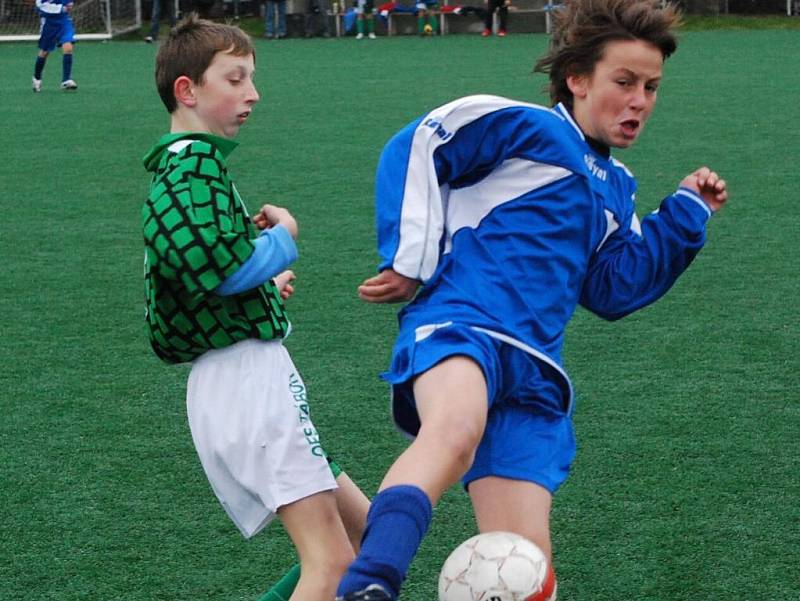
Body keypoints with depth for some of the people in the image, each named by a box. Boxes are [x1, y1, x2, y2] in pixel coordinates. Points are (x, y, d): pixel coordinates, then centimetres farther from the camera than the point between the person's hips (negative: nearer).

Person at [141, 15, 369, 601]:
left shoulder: (169, 174, 20)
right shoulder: (198, 161, -11)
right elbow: (221, 264, -26)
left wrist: (263, 282, 16)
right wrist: (282, 237, -8)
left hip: (225, 387, 10)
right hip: (247, 376, -10)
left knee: (365, 530, 15)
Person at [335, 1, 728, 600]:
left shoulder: (616, 186, 29)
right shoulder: (525, 126, 4)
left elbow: (611, 290, 26)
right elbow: (413, 149, 0)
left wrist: (687, 213, 24)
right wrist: (410, 262, -4)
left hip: (533, 371, 8)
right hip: (460, 326, -8)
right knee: (455, 430, -44)